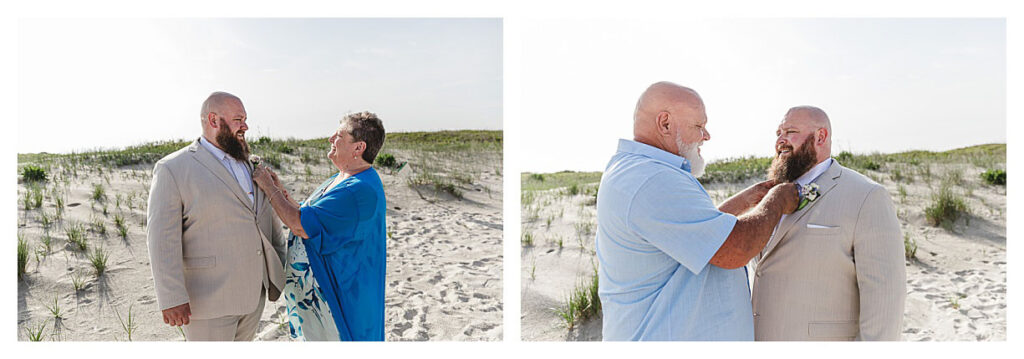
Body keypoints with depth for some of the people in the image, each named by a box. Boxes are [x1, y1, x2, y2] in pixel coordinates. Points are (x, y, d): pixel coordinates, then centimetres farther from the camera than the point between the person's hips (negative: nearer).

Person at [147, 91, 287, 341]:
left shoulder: (248, 164, 11)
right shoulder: (173, 169, -9)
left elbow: (268, 215, 18)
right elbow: (162, 238, -14)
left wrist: (282, 264, 17)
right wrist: (172, 299, -18)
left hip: (253, 292, 6)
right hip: (209, 297, -6)